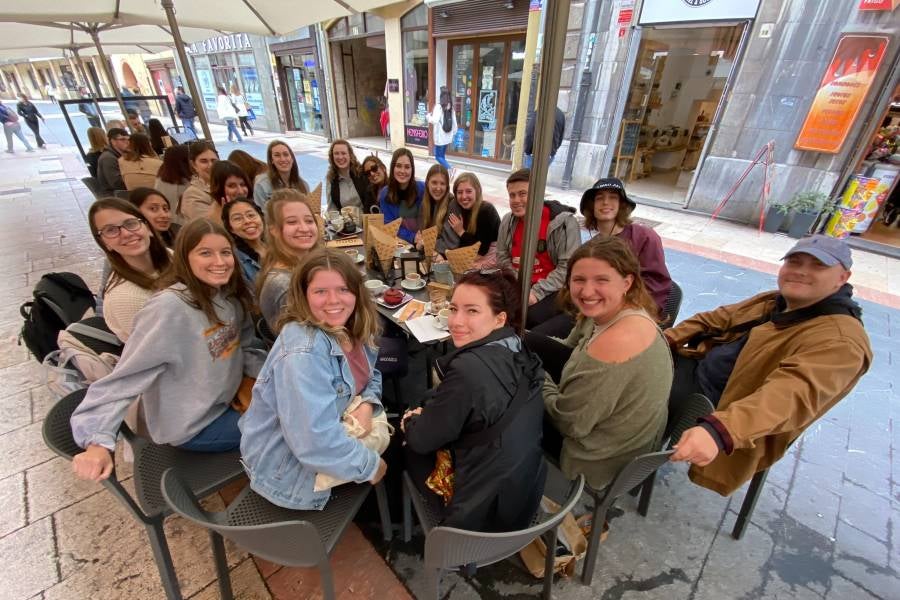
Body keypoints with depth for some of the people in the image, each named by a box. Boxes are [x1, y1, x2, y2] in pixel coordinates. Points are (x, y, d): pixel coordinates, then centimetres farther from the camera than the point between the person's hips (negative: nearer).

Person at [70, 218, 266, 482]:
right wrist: (100, 440, -34)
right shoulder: (170, 307, -27)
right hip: (191, 426, -6)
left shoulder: (230, 295, -6)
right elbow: (126, 377, -26)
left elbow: (245, 352, 0)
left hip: (225, 404, 6)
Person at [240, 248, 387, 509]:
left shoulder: (349, 328, -8)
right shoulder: (303, 353, -35)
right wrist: (370, 466, -21)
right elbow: (315, 442, -37)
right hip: (289, 470, -7)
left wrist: (367, 404, -16)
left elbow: (370, 375, 7)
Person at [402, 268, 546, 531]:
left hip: (481, 514, -6)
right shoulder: (521, 352, -7)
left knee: (405, 445, 15)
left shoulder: (469, 369, -32)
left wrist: (411, 421, 3)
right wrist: (427, 415, 2)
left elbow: (422, 440, -17)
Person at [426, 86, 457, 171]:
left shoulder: (439, 106, -15)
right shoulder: (451, 107, 6)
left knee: (438, 156, 0)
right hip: (448, 136, 7)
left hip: (440, 136, -7)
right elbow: (454, 122, 10)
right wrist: (453, 133, 20)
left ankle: (450, 170, -15)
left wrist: (428, 117, -4)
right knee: (442, 155, 17)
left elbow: (435, 120, -24)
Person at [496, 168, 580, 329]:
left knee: (531, 315, -31)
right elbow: (502, 258, 6)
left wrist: (536, 292, -23)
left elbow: (568, 267, -16)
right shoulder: (508, 221, 6)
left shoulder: (563, 222, -12)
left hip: (551, 291, -4)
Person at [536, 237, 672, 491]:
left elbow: (570, 423, -28)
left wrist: (539, 382, -11)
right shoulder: (604, 310, -11)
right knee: (530, 345, 9)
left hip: (603, 456, -8)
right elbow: (572, 349, 8)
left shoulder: (616, 343, -39)